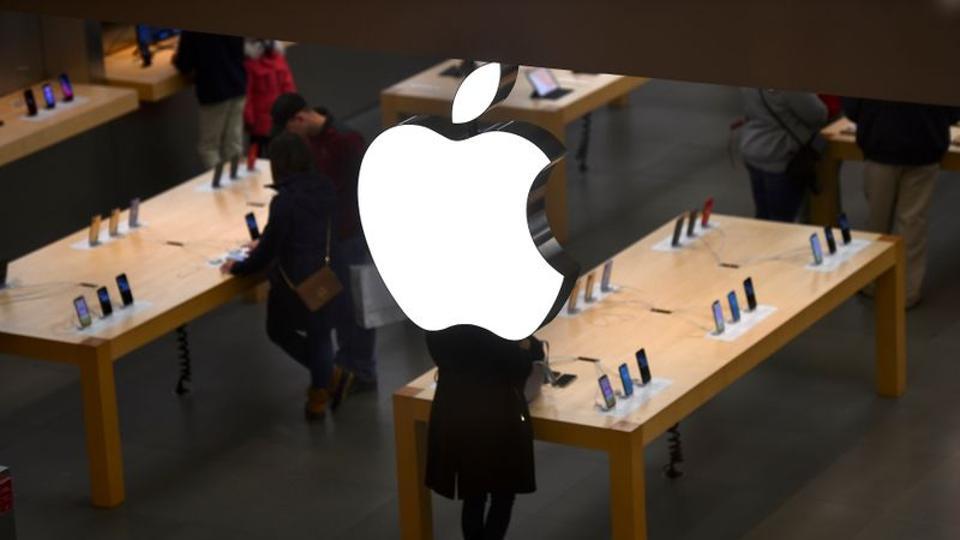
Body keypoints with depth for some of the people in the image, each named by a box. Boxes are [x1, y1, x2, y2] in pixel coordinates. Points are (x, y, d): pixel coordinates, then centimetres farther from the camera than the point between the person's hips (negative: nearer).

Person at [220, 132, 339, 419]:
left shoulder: (284, 201, -24)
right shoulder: (324, 190, -2)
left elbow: (267, 253, -16)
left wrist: (237, 267, 2)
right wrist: (264, 244, 23)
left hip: (294, 282, -6)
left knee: (279, 330, 20)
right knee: (319, 333, 23)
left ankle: (325, 378, 9)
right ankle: (320, 391, 28)